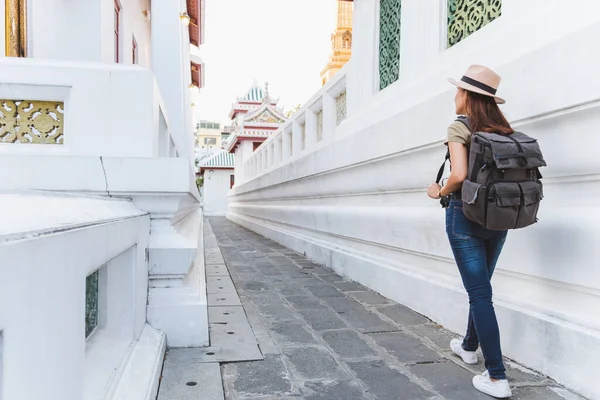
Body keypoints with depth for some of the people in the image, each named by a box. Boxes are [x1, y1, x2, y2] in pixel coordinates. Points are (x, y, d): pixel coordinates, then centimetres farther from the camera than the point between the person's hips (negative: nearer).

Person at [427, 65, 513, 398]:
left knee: (480, 292, -3)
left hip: (466, 214, -6)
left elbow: (459, 175, -22)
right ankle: (470, 346, 42)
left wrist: (440, 192, -5)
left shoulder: (460, 128, -10)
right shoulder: (504, 130, 7)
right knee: (481, 286, 22)